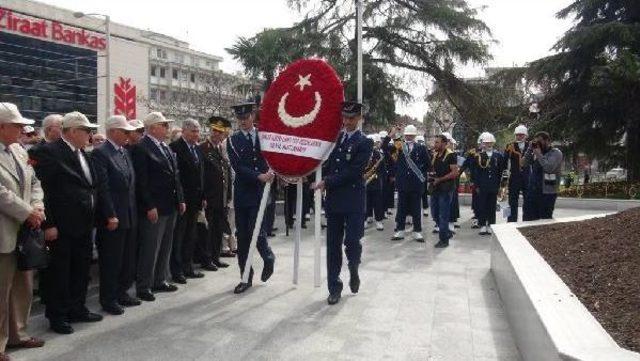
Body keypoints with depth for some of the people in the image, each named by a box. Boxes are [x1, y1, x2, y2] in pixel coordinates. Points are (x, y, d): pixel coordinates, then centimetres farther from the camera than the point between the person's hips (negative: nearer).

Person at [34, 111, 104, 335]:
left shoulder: (84, 155, 11)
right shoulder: (50, 153, -12)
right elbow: (43, 190, -16)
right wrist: (48, 224, -18)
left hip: (84, 224, 8)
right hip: (61, 226, -8)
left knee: (81, 270, 17)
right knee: (59, 272, 5)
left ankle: (77, 309, 31)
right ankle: (57, 316, 18)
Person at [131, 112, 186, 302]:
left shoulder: (166, 147, 14)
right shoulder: (141, 148, -12)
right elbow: (141, 181, -16)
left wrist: (180, 200, 12)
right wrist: (150, 207, -19)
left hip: (170, 207, 8)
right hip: (154, 208, -8)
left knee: (165, 247, 16)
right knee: (150, 249, -1)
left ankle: (160, 280, 28)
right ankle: (143, 286, 11)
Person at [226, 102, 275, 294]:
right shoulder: (233, 140, 3)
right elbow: (238, 167, -7)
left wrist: (271, 172, -11)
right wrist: (259, 176, -18)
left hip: (260, 193, -1)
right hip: (242, 193, 2)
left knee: (257, 233, -9)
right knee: (242, 237, 6)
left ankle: (268, 258, 24)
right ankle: (246, 277, 18)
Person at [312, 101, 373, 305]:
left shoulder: (365, 143, -4)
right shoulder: (334, 138, 12)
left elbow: (352, 172, -13)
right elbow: (327, 163, 17)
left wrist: (327, 182, -15)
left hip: (353, 201, -4)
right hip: (333, 200, 4)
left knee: (352, 242, -2)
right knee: (333, 245, 5)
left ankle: (354, 272, 29)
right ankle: (334, 288, 14)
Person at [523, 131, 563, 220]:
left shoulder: (556, 153, -6)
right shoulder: (537, 152, 15)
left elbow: (549, 167, -21)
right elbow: (525, 163, 7)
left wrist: (539, 155, -15)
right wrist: (530, 149, -1)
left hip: (547, 193, -7)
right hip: (533, 191, 7)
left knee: (545, 220, -3)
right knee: (530, 219, 8)